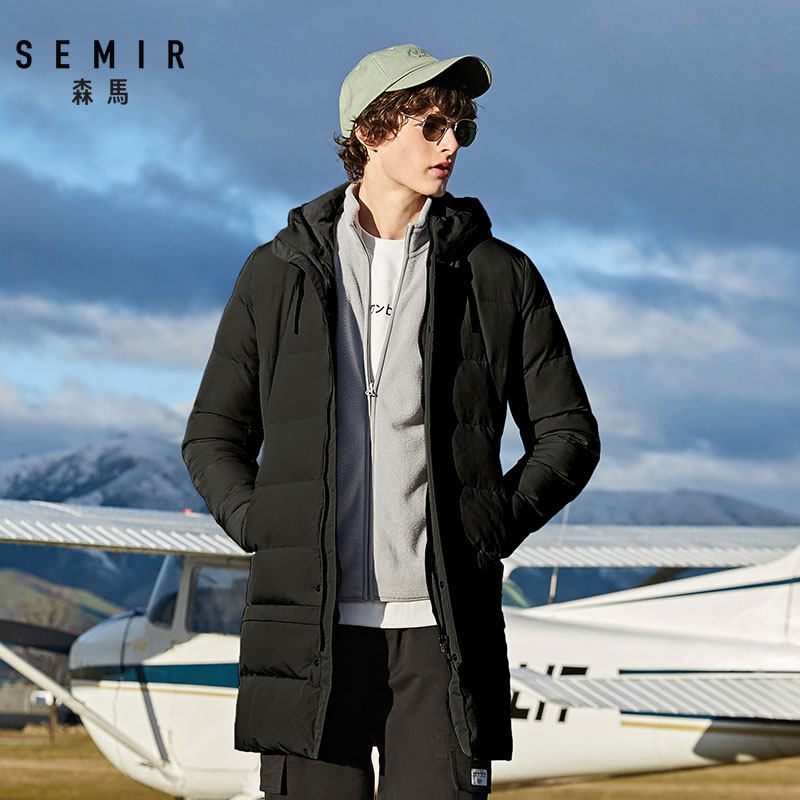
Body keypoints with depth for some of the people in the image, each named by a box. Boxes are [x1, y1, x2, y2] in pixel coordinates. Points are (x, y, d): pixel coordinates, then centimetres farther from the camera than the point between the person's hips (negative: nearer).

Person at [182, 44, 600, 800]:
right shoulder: (279, 273, 9)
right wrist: (261, 530, -1)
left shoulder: (500, 277, 8)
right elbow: (213, 437, 15)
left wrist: (494, 526, -3)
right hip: (310, 625, 0)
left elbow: (569, 432, 12)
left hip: (441, 624, 0)